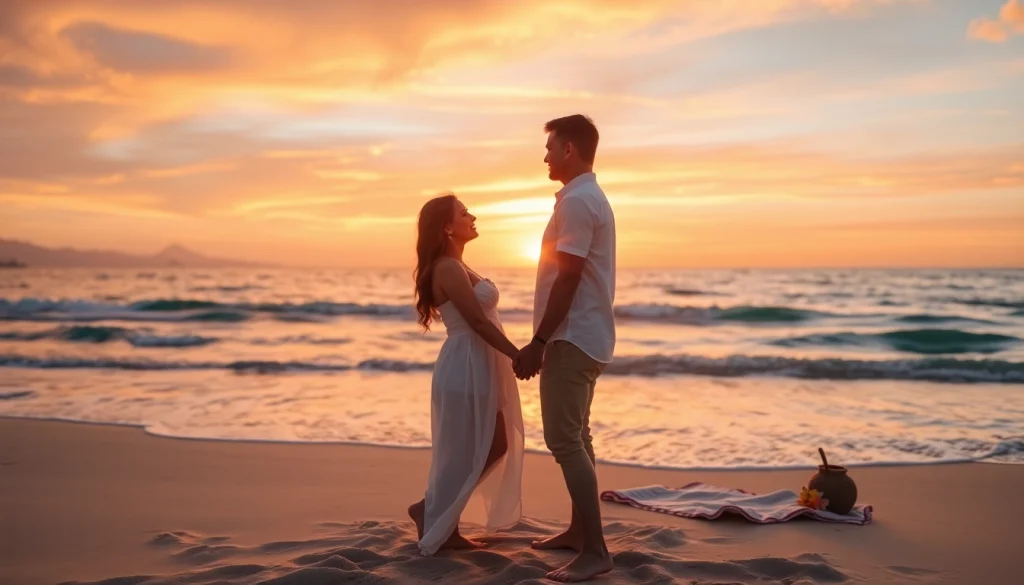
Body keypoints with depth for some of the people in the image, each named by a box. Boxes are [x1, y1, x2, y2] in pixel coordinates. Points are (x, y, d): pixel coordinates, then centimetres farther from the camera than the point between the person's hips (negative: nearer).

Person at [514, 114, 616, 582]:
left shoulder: (576, 201, -16)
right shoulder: (590, 197, 17)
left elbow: (567, 280, -21)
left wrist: (537, 343, -18)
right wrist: (545, 341, 22)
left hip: (572, 338, -11)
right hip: (584, 336, 11)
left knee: (565, 441, -10)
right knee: (575, 437, 16)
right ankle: (579, 530, 25)